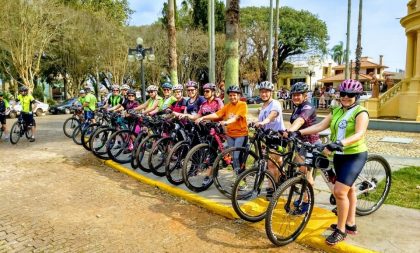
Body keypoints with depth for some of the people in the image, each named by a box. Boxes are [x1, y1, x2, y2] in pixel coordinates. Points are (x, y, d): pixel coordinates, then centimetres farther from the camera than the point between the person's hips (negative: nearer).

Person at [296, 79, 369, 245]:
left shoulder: (360, 112, -12)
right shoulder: (336, 111, 8)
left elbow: (359, 134, -27)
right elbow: (320, 126, 0)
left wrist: (340, 143, -43)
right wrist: (298, 132, -12)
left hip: (355, 155, -7)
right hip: (339, 155, 7)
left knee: (339, 191, -13)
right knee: (349, 189, 18)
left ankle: (341, 230, 3)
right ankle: (350, 224, 32)